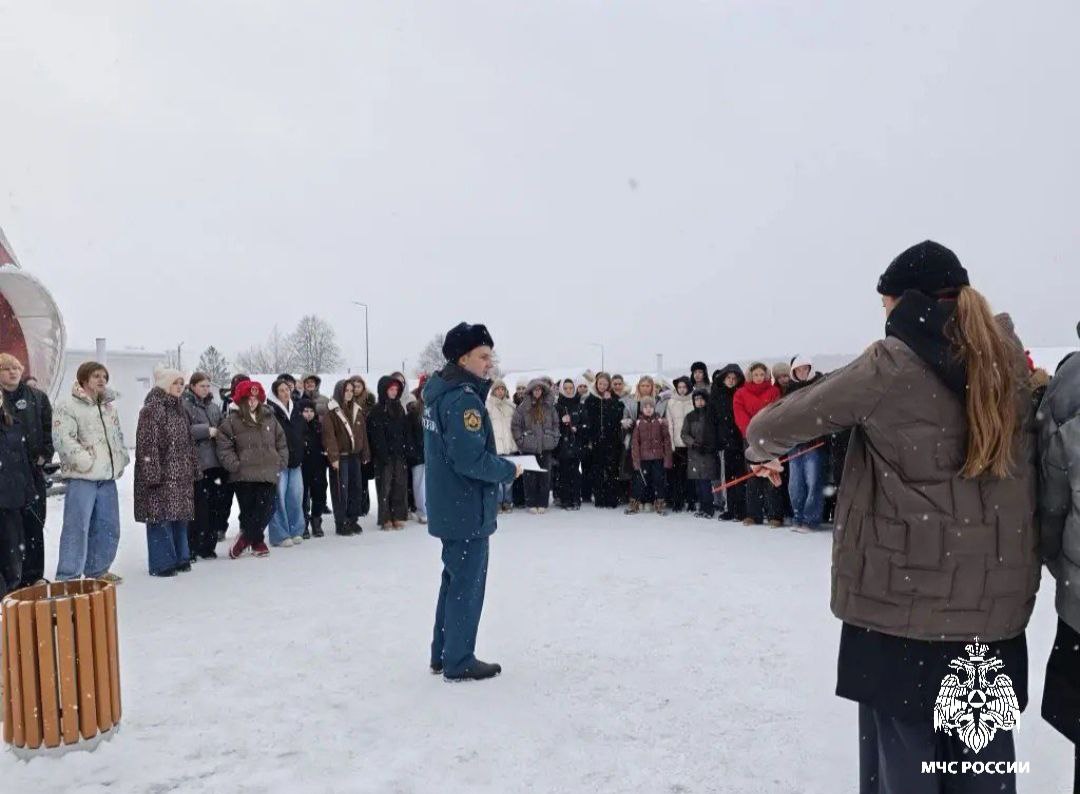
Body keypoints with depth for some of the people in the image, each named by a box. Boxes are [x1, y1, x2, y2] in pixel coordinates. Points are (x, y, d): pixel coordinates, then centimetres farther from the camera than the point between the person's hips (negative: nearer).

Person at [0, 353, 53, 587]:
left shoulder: (36, 397, 8)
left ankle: (34, 575, 17)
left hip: (34, 470, 2)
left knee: (34, 524, 8)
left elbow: (48, 428, 9)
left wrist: (44, 455, 0)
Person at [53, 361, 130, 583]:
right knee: (77, 528, -9)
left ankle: (97, 570, 24)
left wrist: (120, 461, 11)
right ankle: (68, 577, -3)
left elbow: (118, 437, 24)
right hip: (82, 477, -7)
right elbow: (63, 440, -17)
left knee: (108, 527, 12)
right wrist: (87, 462, -18)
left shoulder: (109, 407, 18)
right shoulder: (67, 406, -6)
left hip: (107, 477, 8)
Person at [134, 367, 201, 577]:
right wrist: (153, 473, -20)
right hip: (161, 476, -8)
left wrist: (195, 469, 19)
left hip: (181, 475, 8)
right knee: (161, 516, -5)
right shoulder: (151, 409, -9)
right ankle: (161, 563, 2)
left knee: (180, 514, 11)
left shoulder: (179, 409, 17)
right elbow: (147, 444, -15)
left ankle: (180, 558, 21)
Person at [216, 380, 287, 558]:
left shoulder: (269, 418, 12)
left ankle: (245, 538, 15)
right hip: (244, 477, -4)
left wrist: (281, 463, 7)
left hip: (269, 475, 4)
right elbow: (223, 447, -4)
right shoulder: (231, 421, -1)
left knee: (267, 509, -1)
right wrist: (236, 466, -11)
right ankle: (256, 541, 18)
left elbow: (281, 442, 17)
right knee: (248, 510, 1)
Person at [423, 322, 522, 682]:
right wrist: (509, 470, -11)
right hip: (468, 509, -10)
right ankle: (459, 663, 15)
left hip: (447, 506, 10)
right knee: (468, 584, 3)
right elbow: (471, 459, -28)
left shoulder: (439, 392, 9)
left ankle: (443, 654, 30)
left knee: (454, 579, 20)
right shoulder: (464, 399, -21)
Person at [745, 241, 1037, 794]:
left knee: (904, 735, 8)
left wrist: (763, 451, 12)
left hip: (908, 589, -5)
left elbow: (773, 426, -7)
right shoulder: (1006, 356, 5)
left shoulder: (893, 364, -11)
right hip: (997, 594, 5)